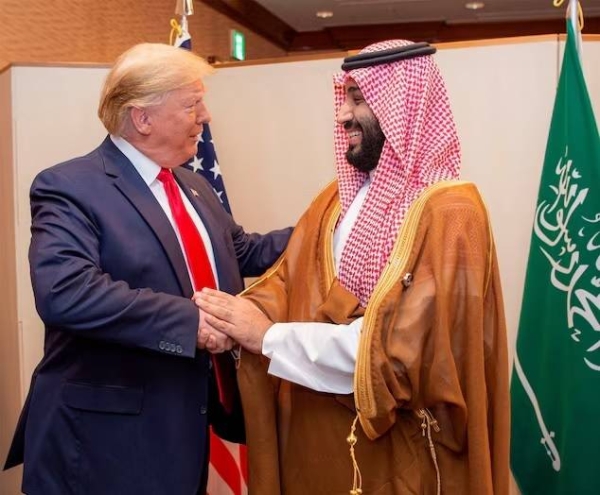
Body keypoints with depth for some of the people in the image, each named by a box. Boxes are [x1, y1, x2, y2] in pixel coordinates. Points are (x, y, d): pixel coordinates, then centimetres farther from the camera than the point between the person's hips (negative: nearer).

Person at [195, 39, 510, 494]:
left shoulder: (450, 212, -18)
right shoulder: (338, 198, 6)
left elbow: (406, 345, -26)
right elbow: (288, 280, 2)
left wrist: (270, 337, -23)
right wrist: (231, 318, -18)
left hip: (396, 450, -6)